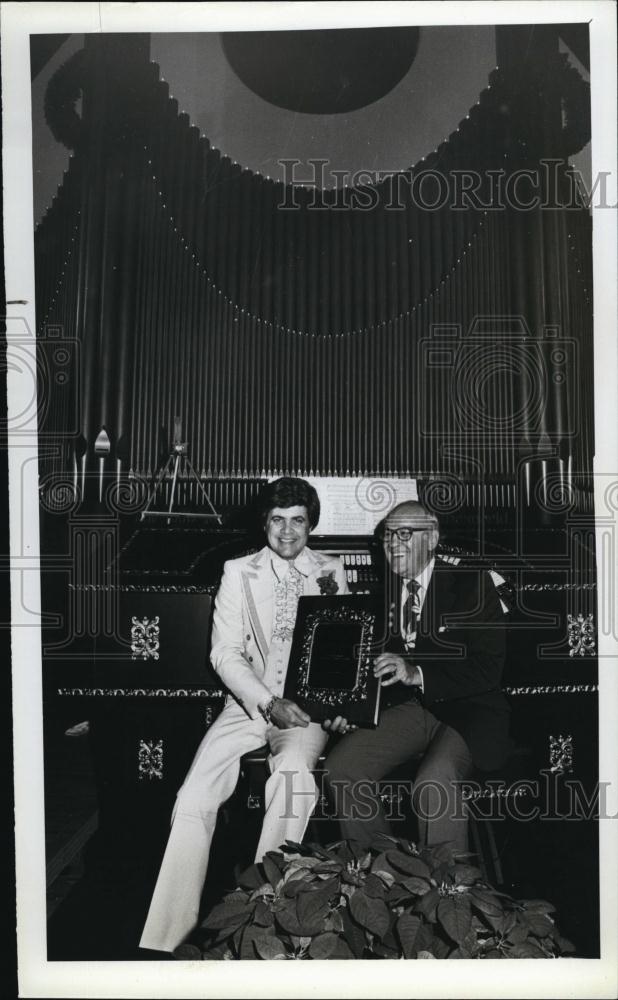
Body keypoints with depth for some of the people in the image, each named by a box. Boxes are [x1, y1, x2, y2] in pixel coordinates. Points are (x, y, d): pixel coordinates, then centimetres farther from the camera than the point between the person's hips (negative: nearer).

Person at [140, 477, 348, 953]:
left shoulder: (332, 572, 10)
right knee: (195, 797, -21)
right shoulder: (239, 572, 8)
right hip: (249, 700, 1)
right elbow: (225, 652, 1)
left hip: (308, 702, -1)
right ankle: (166, 939, -12)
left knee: (293, 770, -34)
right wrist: (267, 702, -13)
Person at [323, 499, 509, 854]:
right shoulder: (381, 589, 11)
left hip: (466, 709, -5)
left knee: (434, 785, -32)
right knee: (340, 768, -17)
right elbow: (370, 660, 13)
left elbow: (488, 666, -14)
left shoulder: (472, 584, -5)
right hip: (404, 707, 5)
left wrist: (418, 674, -27)